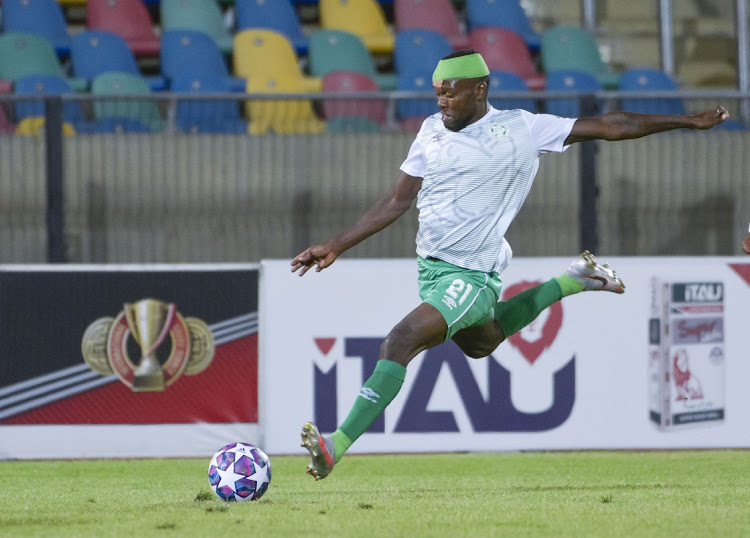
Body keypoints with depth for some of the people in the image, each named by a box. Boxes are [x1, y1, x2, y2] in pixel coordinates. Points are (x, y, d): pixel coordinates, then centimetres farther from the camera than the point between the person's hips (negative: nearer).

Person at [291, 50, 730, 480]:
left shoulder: (521, 130, -10)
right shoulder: (433, 131, 6)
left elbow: (608, 127, -5)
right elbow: (399, 201, 12)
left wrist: (688, 122, -3)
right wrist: (337, 246, 8)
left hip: (471, 276, -8)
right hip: (430, 266, 8)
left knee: (401, 342, -25)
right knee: (481, 343, 31)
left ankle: (337, 446, -28)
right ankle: (574, 283, 45)